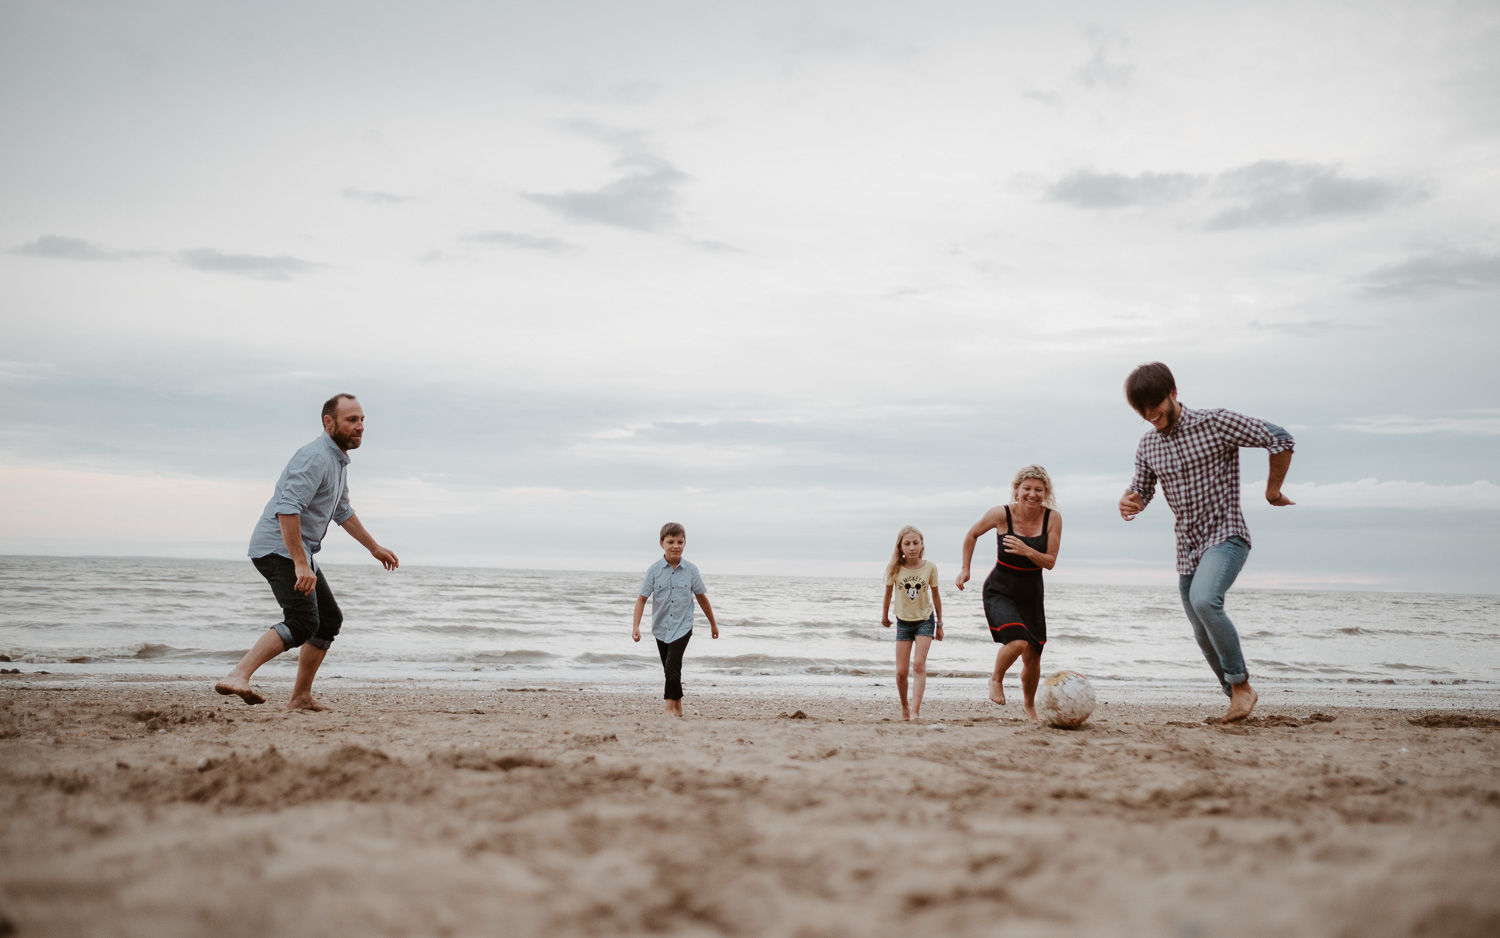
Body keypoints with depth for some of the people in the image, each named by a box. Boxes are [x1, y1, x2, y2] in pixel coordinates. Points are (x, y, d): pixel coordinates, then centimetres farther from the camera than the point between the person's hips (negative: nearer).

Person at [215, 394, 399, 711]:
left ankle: (300, 697, 20)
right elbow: (287, 509, -29)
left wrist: (374, 548, 34)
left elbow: (342, 512, 31)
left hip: (298, 553, 11)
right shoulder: (315, 457, -18)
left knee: (329, 619, 16)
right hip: (278, 549, -11)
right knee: (303, 621, -26)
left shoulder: (339, 461, 16)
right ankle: (237, 677, -37)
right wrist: (301, 564, -33)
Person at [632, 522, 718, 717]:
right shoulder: (654, 570, -7)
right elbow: (642, 598, -7)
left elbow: (701, 597, 6)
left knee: (673, 665, -17)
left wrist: (713, 623, 14)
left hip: (682, 626, -2)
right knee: (670, 669, 13)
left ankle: (670, 705, -4)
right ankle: (678, 706, 29)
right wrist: (635, 625, -16)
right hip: (661, 627, 2)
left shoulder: (690, 570, -5)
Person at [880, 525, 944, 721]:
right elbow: (888, 593, 4)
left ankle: (915, 711, -19)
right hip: (903, 622, 1)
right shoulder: (895, 568, -13)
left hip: (925, 620, -1)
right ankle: (904, 708, 24)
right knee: (901, 671, 1)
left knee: (920, 665, -15)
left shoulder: (930, 567, -13)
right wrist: (884, 616, 16)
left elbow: (935, 596, 0)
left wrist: (939, 624, 7)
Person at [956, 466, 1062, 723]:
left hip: (1031, 594, 3)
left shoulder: (1053, 518, -11)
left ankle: (1029, 704, 37)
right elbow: (972, 535, 3)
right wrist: (965, 568, 4)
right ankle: (996, 680, 5)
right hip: (1000, 592, -3)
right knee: (1018, 642, -27)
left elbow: (1050, 562, -10)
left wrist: (1026, 551, -27)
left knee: (1033, 657, 8)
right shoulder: (1001, 514, -15)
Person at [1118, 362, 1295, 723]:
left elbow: (1279, 439, -10)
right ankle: (1238, 698, 29)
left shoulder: (1215, 424, -12)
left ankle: (1242, 684, -17)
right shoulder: (1147, 446, 6)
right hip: (1188, 547, 7)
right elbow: (1142, 489, 16)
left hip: (1226, 535, -7)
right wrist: (1129, 502, -8)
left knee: (1204, 600, -32)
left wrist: (1273, 491, -3)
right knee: (1205, 636, 10)